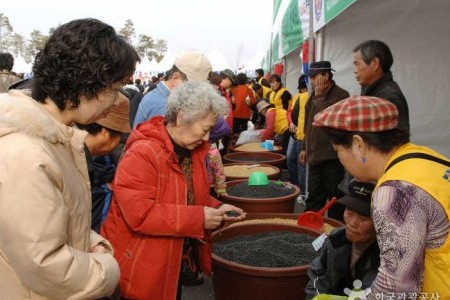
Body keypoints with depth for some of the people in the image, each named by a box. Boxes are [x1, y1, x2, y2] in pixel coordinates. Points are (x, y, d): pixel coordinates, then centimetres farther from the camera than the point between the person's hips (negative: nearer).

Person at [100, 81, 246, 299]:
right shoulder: (142, 153, -25)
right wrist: (198, 218, -28)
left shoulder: (191, 149, 1)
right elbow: (139, 214, -31)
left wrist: (217, 208, -4)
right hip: (141, 267, -8)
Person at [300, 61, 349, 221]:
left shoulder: (340, 95, -10)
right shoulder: (315, 95, 15)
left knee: (335, 197, 3)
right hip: (315, 155, 8)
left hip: (332, 158, -8)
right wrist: (305, 148, 21)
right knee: (314, 198, 15)